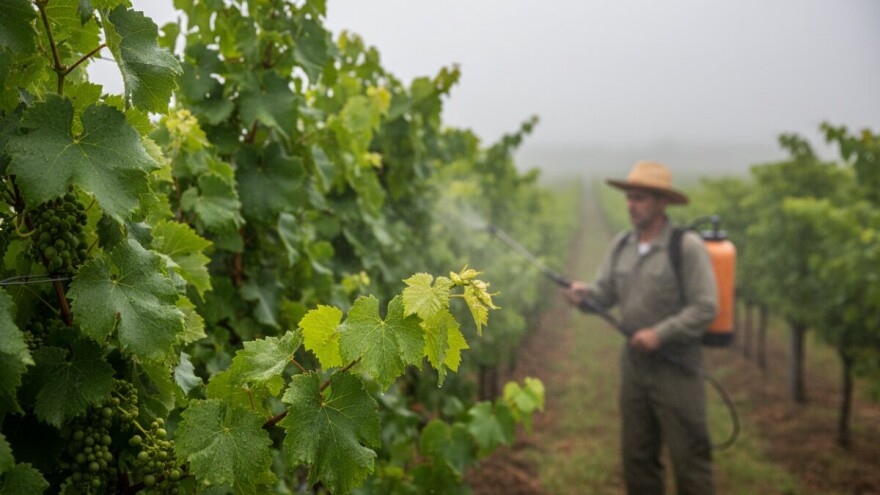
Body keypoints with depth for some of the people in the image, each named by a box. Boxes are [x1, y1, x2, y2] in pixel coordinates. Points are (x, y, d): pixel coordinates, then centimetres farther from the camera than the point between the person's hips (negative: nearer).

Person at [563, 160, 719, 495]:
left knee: (689, 458, 1)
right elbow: (605, 292, 7)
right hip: (634, 364, 6)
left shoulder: (687, 247, -11)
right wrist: (584, 293, -14)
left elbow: (705, 308, -15)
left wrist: (659, 334, -20)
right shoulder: (621, 245, 9)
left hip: (676, 370, -6)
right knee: (637, 456, 13)